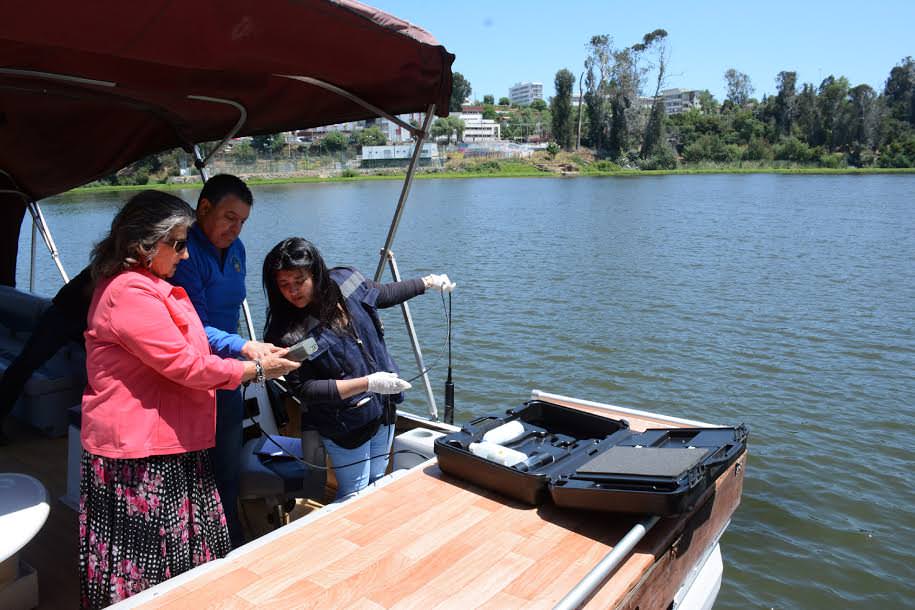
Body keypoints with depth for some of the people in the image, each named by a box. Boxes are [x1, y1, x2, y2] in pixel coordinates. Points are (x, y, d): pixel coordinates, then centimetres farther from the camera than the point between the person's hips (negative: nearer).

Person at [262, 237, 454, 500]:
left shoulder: (345, 282, -8)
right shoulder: (286, 333, -21)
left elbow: (383, 294, 13)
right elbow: (304, 389, -22)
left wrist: (428, 282, 22)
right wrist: (367, 383, -28)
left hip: (383, 409, 5)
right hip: (344, 425, -5)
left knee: (377, 484, 20)